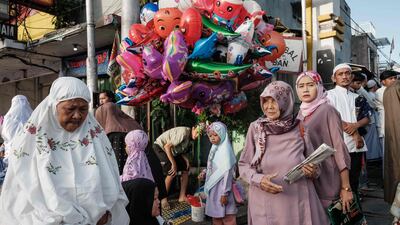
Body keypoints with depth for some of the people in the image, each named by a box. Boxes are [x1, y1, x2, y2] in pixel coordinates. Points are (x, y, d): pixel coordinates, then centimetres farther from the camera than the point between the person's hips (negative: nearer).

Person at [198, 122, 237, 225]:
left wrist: (225, 193, -21)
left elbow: (227, 173, -21)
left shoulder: (225, 150, -18)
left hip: (221, 188, -8)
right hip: (213, 188, 8)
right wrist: (204, 173, 0)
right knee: (215, 214, 19)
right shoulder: (214, 149, 6)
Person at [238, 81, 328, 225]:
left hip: (298, 199, 1)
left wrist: (312, 171, -14)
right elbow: (243, 165, 0)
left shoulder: (300, 128, -3)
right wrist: (258, 179, -17)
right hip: (265, 202, 0)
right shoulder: (255, 128, -5)